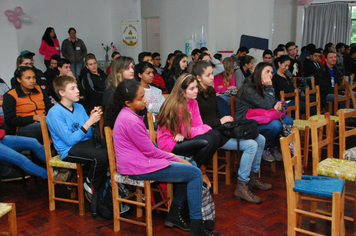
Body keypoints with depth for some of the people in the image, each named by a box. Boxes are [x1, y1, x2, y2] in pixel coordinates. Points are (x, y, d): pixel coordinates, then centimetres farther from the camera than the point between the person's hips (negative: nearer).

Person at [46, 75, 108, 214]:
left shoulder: (79, 107, 13)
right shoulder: (55, 113, -8)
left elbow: (88, 134, 13)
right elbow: (70, 140, -16)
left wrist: (93, 118, -5)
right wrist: (89, 122, -17)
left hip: (86, 143, 7)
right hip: (69, 150, -7)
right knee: (101, 156, -32)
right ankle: (90, 185, -1)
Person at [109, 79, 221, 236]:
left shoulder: (125, 114, 9)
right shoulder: (132, 121, -22)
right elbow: (150, 151, -17)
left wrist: (173, 157, 6)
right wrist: (176, 159, -5)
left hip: (137, 161, 10)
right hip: (138, 168, -10)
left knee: (190, 166, 15)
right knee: (195, 174, -9)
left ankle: (175, 214, 19)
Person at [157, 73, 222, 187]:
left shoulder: (193, 102, 5)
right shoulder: (177, 106, -21)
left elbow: (198, 125, -1)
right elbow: (187, 132, -18)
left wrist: (183, 134, -22)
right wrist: (207, 128, -7)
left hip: (182, 139, 8)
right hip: (169, 143, -8)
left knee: (216, 135, -11)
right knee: (207, 142, -27)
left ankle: (202, 172, 0)